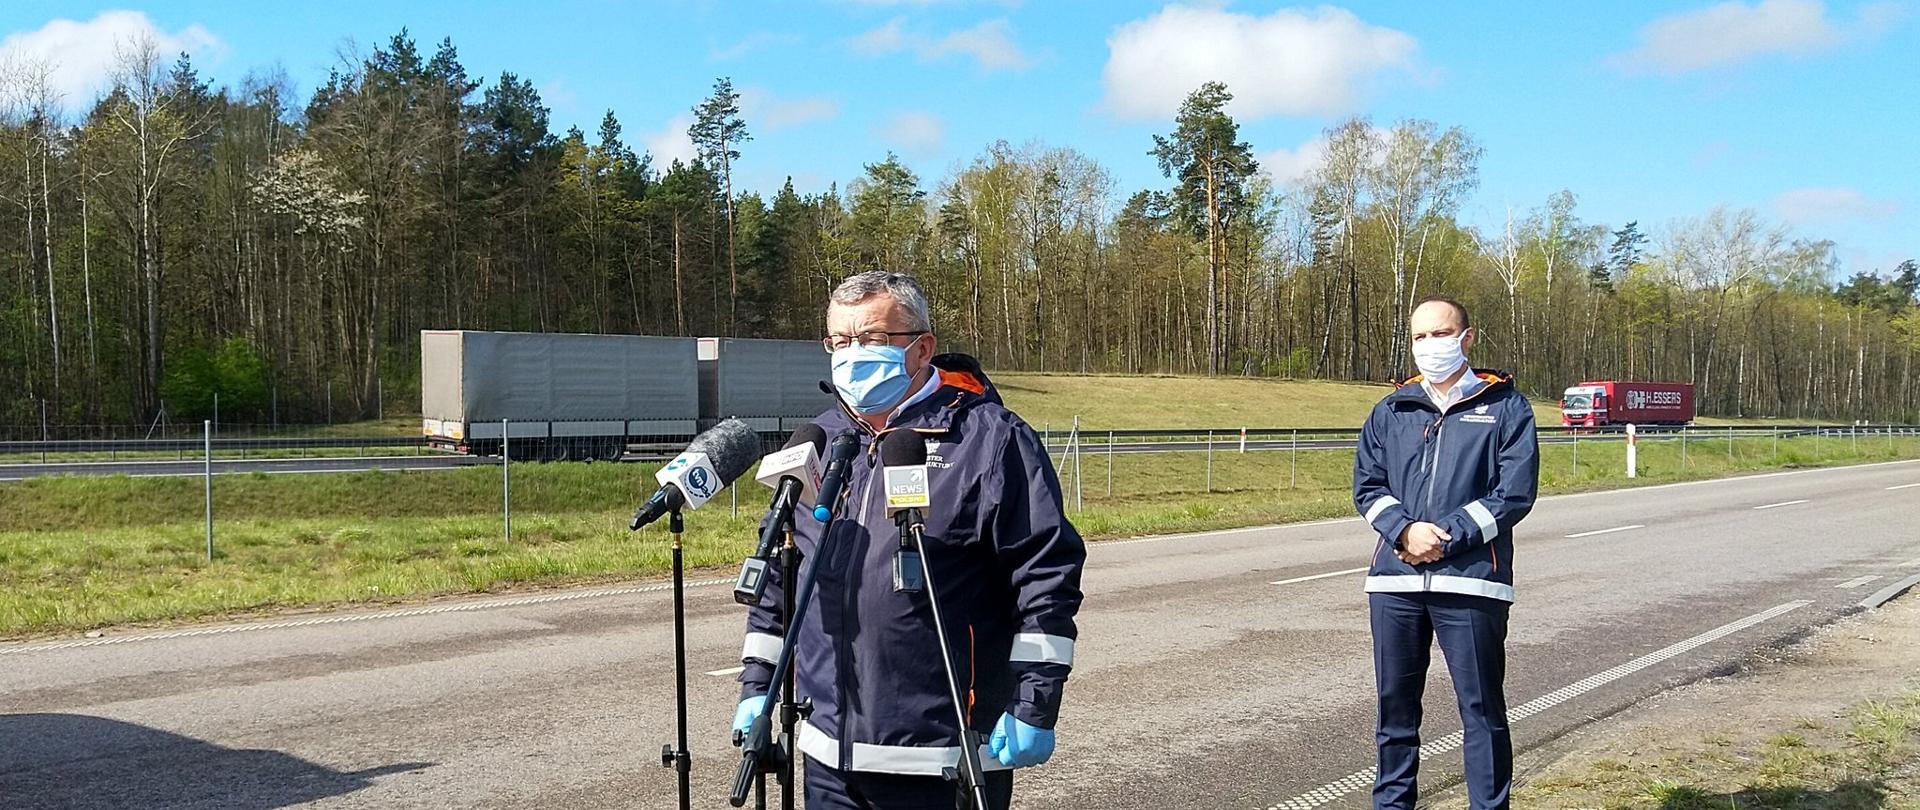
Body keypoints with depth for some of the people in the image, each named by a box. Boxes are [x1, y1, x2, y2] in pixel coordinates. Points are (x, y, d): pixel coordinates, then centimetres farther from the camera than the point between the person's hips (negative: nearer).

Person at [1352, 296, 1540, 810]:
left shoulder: (1504, 406, 3)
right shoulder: (1391, 411, 14)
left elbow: (1515, 493, -5)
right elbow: (1367, 485, 10)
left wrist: (1447, 537, -13)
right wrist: (1406, 531, -9)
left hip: (1470, 580, -4)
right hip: (1394, 580, 4)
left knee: (1481, 707, 1)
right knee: (1394, 701, 11)